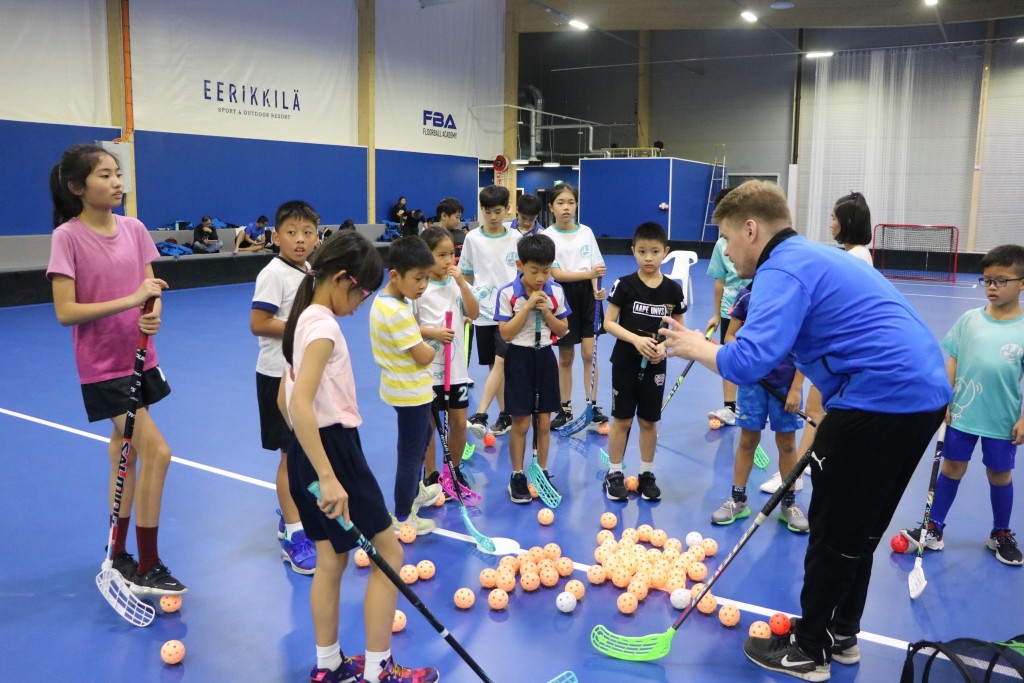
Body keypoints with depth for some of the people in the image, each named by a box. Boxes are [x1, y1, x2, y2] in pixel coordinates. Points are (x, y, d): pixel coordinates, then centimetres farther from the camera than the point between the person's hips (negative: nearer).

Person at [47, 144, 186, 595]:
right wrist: (131, 299, -24)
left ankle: (119, 557, 31)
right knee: (157, 453, -12)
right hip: (103, 366, -6)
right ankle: (147, 569, 3)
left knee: (126, 456, 15)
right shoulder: (68, 236, -12)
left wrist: (153, 313, -18)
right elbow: (65, 312, -16)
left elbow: (150, 290, 5)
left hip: (139, 358, 6)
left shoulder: (134, 229, 3)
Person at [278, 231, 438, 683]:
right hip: (334, 449, -9)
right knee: (388, 553, 2)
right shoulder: (323, 325, -18)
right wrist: (328, 477, -32)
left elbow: (284, 400, 17)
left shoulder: (304, 319, 11)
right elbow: (300, 403, -29)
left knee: (331, 559, 16)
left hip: (308, 451, 10)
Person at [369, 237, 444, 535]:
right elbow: (423, 357, -25)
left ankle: (414, 491, 49)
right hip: (412, 393, -10)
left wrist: (420, 337, -2)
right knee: (411, 452, 4)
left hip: (399, 388, 10)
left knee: (423, 437, 29)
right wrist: (431, 348, -5)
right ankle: (402, 518, 18)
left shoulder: (381, 300, 3)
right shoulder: (399, 313, -27)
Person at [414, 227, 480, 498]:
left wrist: (462, 282, -14)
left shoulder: (456, 283, 4)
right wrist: (432, 332, -21)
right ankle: (431, 476, 22)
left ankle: (455, 470, 30)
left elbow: (474, 314, -7)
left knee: (459, 422, 11)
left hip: (456, 366, 4)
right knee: (428, 424, 8)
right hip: (427, 368, -4)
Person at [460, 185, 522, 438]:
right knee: (495, 365, 8)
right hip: (482, 310, 1)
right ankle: (505, 415, 20)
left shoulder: (515, 238, 0)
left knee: (501, 362, -14)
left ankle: (479, 416, -17)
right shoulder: (472, 238, 1)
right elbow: (467, 276, 8)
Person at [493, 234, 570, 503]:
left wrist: (546, 311, -14)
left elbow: (563, 330, 3)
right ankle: (517, 477, 16)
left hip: (545, 357, 3)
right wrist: (527, 306, -21)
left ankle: (542, 473, 24)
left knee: (544, 422, 9)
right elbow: (506, 334, -15)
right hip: (519, 358, -3)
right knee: (521, 423, 2)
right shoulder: (508, 293, -12)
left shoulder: (555, 291, -2)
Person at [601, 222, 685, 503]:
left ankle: (647, 474, 25)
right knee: (622, 419, 5)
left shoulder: (673, 290, -3)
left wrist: (664, 345, -15)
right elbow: (609, 323, -8)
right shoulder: (624, 285, -9)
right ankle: (614, 473, 18)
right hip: (625, 362, -2)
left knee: (649, 421, 11)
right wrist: (636, 339, -22)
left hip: (655, 364, 2)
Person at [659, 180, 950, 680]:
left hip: (882, 400, -10)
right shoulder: (814, 257, 20)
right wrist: (827, 428, 25)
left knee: (834, 532, 5)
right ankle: (842, 634, 36)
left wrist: (697, 348, -6)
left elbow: (749, 361, -26)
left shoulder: (783, 269, -12)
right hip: (925, 393, 10)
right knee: (860, 528, 21)